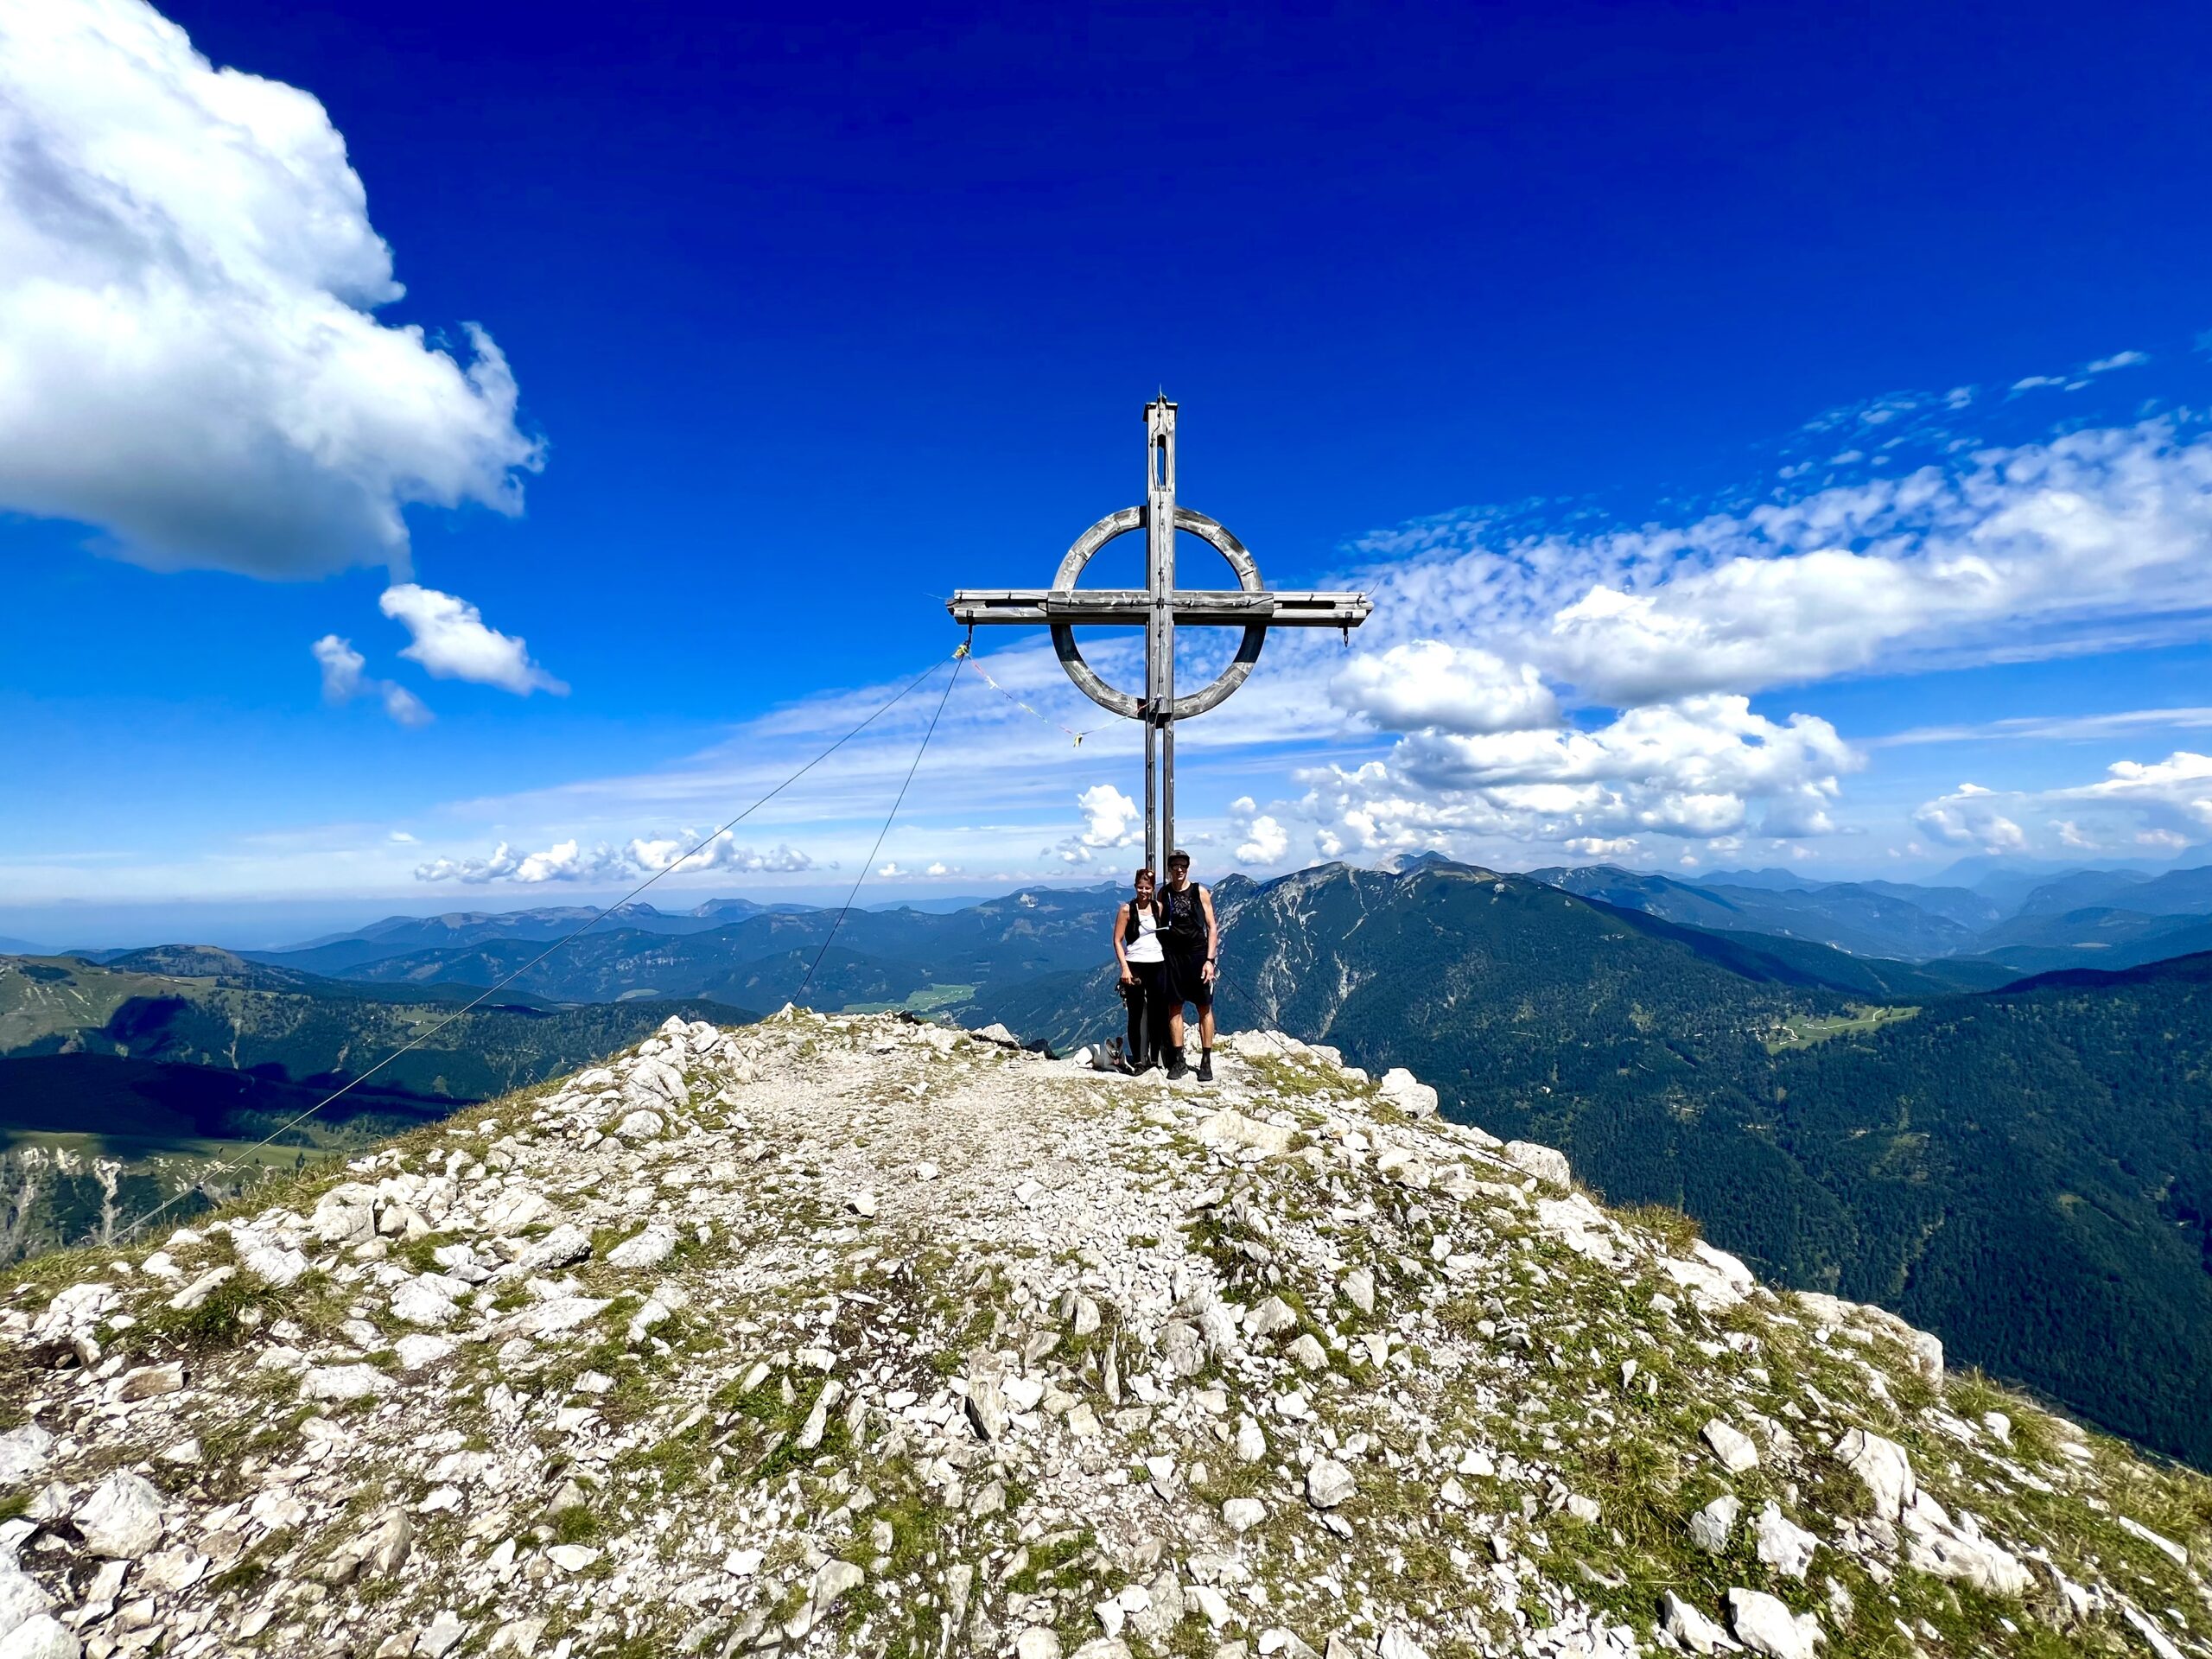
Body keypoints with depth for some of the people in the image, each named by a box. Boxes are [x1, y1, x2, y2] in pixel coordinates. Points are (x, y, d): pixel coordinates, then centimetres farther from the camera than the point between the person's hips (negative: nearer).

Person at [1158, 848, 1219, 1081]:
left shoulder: (1200, 892, 0)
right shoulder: (1164, 894, 7)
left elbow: (1212, 927, -2)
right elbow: (1156, 922, 5)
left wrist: (1209, 960, -9)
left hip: (1198, 955, -2)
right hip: (1173, 956, 2)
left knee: (1205, 1008, 1)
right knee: (1174, 1008, 4)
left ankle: (1206, 1062, 8)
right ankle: (1178, 1062, 13)